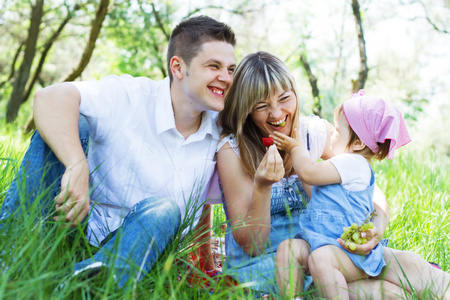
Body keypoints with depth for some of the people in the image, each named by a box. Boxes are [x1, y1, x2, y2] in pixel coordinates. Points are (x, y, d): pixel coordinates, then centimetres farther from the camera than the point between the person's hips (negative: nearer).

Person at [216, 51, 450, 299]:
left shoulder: (316, 132, -3)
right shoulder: (232, 151, -14)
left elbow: (372, 192, 1)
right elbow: (251, 245, -14)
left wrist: (378, 226, -21)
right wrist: (261, 187, -30)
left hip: (313, 251, 2)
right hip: (256, 264, -2)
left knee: (409, 264, -22)